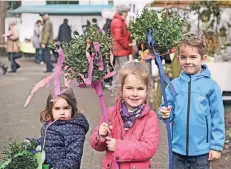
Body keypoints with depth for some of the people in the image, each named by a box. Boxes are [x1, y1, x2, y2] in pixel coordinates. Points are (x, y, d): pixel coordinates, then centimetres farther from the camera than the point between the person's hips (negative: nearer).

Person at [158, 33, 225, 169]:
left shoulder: (211, 86, -9)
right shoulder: (173, 85, -2)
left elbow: (218, 119, -6)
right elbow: (169, 112, 5)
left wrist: (216, 146, -6)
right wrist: (165, 113, -17)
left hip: (202, 150, -2)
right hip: (178, 148, 2)